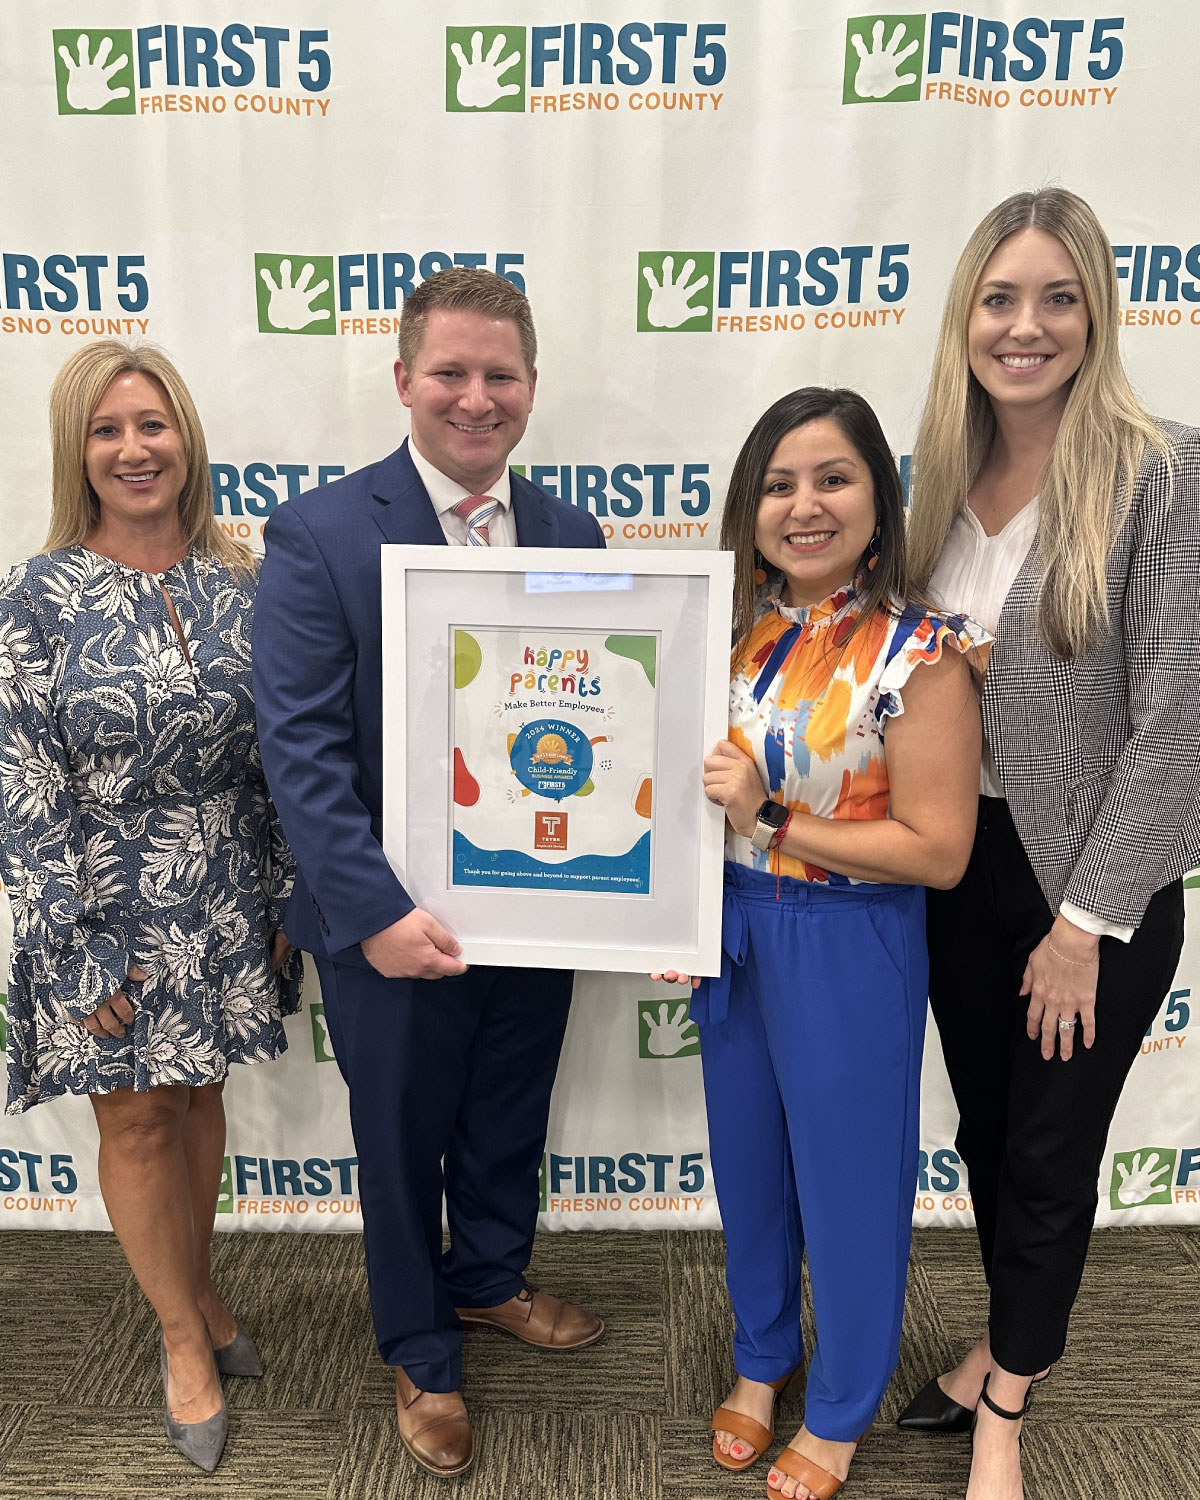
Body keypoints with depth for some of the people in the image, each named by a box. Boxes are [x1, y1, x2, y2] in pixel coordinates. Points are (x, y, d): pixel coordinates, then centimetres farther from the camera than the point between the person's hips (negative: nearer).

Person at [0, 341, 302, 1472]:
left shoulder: (238, 582, -1)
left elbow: (277, 755, 3)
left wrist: (285, 898, 4)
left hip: (224, 904, 3)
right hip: (106, 910, -3)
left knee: (200, 1100, 19)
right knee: (136, 1122, 13)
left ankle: (197, 1292, 43)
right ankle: (185, 1333, 35)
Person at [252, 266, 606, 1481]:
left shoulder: (572, 537, 1)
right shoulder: (320, 534, -13)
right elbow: (299, 745, -18)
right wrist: (376, 912, -25)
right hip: (393, 920, -4)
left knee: (509, 1119, 23)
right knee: (402, 1140, 17)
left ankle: (489, 1279, 53)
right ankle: (420, 1355, 43)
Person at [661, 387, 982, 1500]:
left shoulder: (920, 654, -17)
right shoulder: (737, 630, 0)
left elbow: (936, 850, -17)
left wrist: (773, 821, -21)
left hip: (849, 948, -5)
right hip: (734, 935, 6)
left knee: (846, 1177, 13)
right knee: (746, 1161, 21)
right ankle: (761, 1361, 48)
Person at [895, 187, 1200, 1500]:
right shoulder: (936, 478, 2)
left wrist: (1088, 921, -14)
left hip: (1092, 885, -4)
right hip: (959, 868, 5)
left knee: (1051, 1153, 13)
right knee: (987, 1130, 21)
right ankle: (1005, 1345, 47)